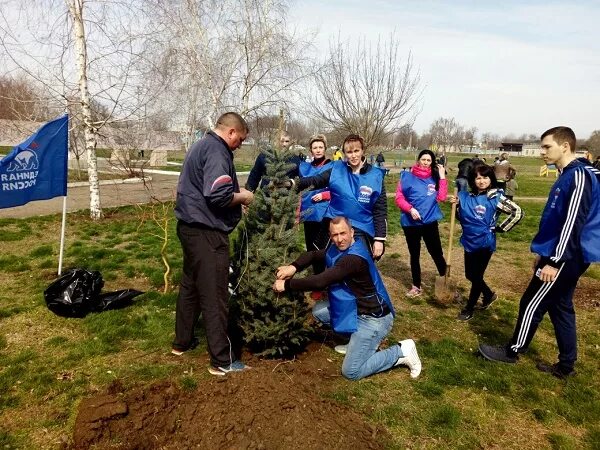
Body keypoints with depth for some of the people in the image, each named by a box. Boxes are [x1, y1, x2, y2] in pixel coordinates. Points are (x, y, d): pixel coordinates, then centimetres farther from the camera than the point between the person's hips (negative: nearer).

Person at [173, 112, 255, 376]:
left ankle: (182, 341, 35)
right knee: (214, 296, -4)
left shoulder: (201, 146, 16)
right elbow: (219, 195, -29)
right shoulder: (217, 151, -16)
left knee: (190, 285, 20)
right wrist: (243, 197, -10)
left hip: (190, 226, 10)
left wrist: (236, 192, 13)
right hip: (206, 232, -10)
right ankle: (223, 361, 5)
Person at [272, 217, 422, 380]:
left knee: (351, 372, -8)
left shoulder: (354, 258, -27)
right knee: (319, 310, 7)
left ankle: (401, 351, 3)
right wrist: (293, 267, -13)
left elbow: (320, 281, -30)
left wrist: (286, 284, -21)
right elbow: (313, 254, 8)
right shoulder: (338, 249, 3)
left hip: (374, 318, -9)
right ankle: (357, 340, 14)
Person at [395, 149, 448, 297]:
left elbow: (441, 197, -8)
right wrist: (410, 209, -19)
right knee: (414, 255, 12)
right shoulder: (407, 176, -3)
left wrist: (442, 177, -9)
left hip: (430, 222, 1)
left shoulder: (435, 178, 4)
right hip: (411, 222, 0)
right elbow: (399, 198, -5)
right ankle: (416, 286, 25)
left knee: (436, 253, -1)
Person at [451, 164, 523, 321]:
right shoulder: (465, 196, 1)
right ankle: (489, 294, 42)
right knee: (470, 275, 15)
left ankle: (469, 308, 22)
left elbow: (517, 212, -13)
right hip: (469, 242, 5)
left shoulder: (495, 197, -12)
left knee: (477, 276, 5)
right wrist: (456, 206, -8)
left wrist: (499, 228, -10)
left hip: (485, 243, -5)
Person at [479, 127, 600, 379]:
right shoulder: (567, 176, 13)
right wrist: (544, 252, 23)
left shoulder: (579, 175, -18)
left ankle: (512, 352, 18)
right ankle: (566, 366, 25)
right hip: (563, 256, 10)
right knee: (561, 308, 15)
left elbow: (573, 224, -24)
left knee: (532, 304, 2)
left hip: (566, 259, -10)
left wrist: (554, 261, -23)